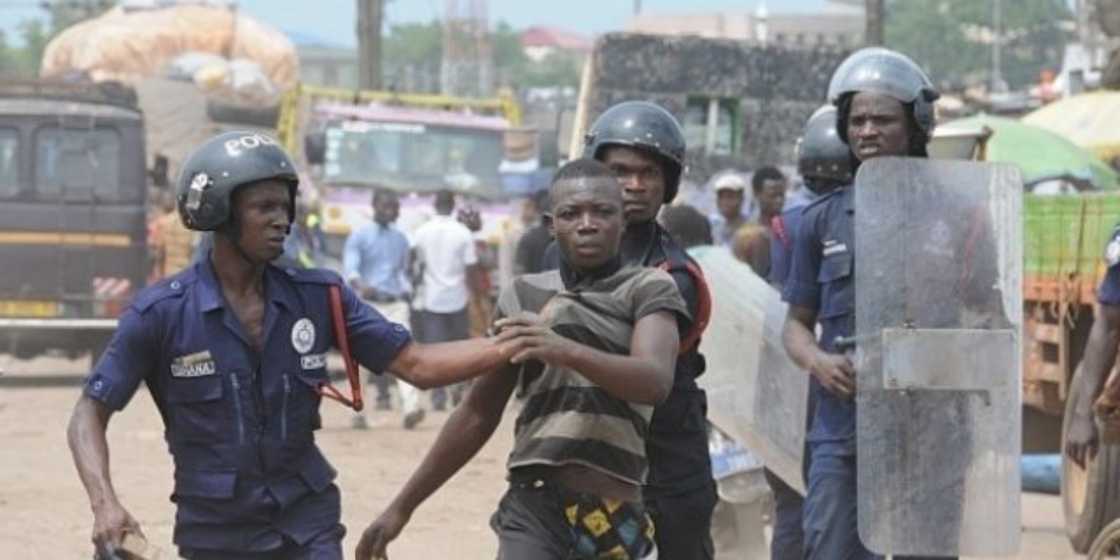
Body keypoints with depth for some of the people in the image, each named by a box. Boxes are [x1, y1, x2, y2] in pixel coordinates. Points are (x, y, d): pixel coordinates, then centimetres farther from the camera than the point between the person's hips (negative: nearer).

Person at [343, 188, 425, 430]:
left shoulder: (400, 238, 17)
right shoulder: (359, 236, 1)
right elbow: (350, 268, -11)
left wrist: (405, 291, 11)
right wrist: (360, 285, -31)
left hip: (396, 303, 3)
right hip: (368, 303, -3)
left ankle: (411, 408, -28)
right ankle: (358, 412, 14)